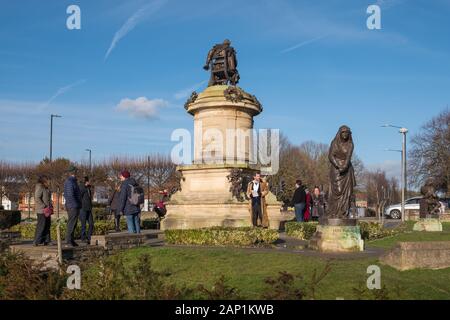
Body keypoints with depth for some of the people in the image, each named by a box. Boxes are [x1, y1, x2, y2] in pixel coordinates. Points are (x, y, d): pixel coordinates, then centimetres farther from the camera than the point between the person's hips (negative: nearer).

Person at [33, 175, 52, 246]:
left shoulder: (46, 188, 18)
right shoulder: (39, 187, -11)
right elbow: (37, 198, -20)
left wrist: (50, 206, 11)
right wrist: (44, 206, -21)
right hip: (41, 211, -10)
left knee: (47, 225, 10)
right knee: (41, 225, -8)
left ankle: (46, 241, 15)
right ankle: (37, 242, -5)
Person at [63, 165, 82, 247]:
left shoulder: (68, 181, 17)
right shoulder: (70, 182, -15)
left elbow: (66, 194, 21)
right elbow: (70, 195, -21)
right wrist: (75, 205, -19)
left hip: (71, 206, 10)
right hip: (73, 206, -10)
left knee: (72, 223, 13)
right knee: (71, 223, -8)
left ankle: (71, 240, 18)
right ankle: (69, 240, -6)